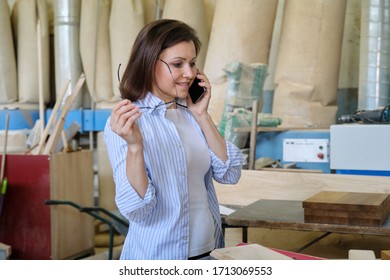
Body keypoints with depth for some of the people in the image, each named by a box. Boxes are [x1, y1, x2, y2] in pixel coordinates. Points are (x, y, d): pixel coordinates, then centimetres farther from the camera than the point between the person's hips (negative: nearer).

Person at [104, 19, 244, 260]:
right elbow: (135, 209, -20)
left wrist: (202, 116, -8)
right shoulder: (125, 122, -14)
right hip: (157, 256, -5)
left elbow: (230, 174, -2)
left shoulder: (191, 113, 2)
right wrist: (135, 146, -34)